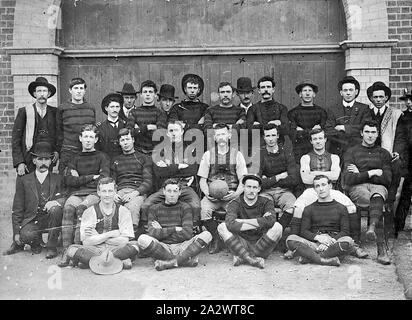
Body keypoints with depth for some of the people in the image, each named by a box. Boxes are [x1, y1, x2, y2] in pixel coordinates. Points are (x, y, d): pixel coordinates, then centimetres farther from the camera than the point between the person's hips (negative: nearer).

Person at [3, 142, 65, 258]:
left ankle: (52, 247, -15)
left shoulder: (57, 179, 9)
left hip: (50, 219, 1)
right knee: (26, 235, -33)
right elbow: (17, 209, 6)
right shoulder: (23, 180, 7)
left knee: (55, 209, -31)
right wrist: (16, 232, -2)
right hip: (31, 221, -1)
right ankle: (35, 243, 5)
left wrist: (56, 202, -22)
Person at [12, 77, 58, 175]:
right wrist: (19, 163, -7)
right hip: (29, 163, -2)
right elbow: (15, 139, 2)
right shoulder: (24, 112, 4)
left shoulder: (54, 112, 10)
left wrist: (57, 150, 0)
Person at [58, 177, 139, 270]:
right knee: (72, 249, -31)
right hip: (94, 250, -2)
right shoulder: (89, 212, 1)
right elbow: (86, 242, -8)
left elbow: (124, 241, -8)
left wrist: (97, 237, -9)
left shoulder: (123, 211, 3)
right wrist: (110, 234, -10)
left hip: (115, 249, 2)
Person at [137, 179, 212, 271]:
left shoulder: (185, 208, 10)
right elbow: (152, 234, -4)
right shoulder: (154, 209, 11)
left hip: (181, 247, 0)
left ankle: (171, 262, -29)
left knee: (206, 235, -23)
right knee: (142, 239, -30)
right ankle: (185, 260, -27)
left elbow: (187, 233, -4)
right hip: (163, 248, 0)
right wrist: (175, 229, -5)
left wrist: (162, 232, -2)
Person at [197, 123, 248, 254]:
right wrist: (207, 193, -11)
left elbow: (243, 181, 5)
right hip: (212, 195, 1)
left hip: (231, 195, -1)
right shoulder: (208, 155, 12)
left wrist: (236, 193, -15)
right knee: (204, 209, -31)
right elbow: (202, 180, 9)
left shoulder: (237, 155, 9)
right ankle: (216, 239, -10)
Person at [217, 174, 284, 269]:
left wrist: (242, 221, -19)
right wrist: (259, 223, -21)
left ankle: (243, 258, -22)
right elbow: (231, 224, -25)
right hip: (242, 245, 0)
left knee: (277, 227, -24)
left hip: (261, 246, 0)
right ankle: (251, 259, -30)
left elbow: (270, 221, -23)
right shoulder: (235, 203, -3)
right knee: (222, 227, -21)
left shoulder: (266, 202, 0)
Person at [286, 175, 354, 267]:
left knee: (348, 241, -35)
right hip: (314, 244, 1)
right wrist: (317, 237, -13)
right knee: (291, 239, -26)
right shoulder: (309, 209, 19)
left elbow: (345, 232, 7)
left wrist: (331, 240, -14)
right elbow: (303, 231, 8)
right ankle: (326, 260, -35)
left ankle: (309, 257, -29)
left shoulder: (341, 208, 17)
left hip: (334, 244, 0)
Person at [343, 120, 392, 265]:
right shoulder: (351, 152, 15)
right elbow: (348, 179, -1)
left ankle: (372, 228, -60)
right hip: (357, 188, -1)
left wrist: (360, 174, 1)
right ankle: (381, 248, -42)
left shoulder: (384, 153, 21)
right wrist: (372, 173, -5)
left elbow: (387, 180, 7)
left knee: (377, 197, -39)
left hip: (378, 186, 1)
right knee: (377, 204, -35)